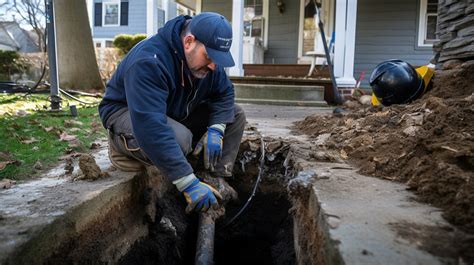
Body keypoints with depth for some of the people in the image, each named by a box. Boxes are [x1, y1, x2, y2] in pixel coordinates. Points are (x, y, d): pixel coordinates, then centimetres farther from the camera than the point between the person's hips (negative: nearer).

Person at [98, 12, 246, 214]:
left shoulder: (206, 56, -11)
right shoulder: (149, 61, -35)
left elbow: (224, 93, 0)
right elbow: (151, 128, -43)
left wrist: (215, 129, -21)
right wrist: (189, 184, -45)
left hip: (174, 112, 8)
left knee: (235, 116, -5)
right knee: (179, 139, -39)